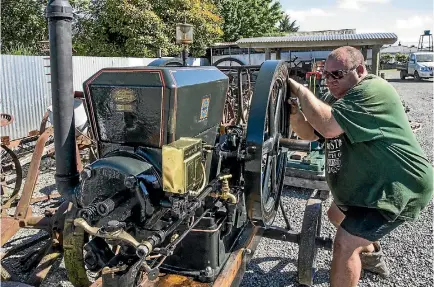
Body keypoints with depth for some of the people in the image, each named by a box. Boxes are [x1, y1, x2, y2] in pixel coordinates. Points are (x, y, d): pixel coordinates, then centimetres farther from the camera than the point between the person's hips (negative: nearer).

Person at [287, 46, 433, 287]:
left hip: (398, 188, -11)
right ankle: (372, 258, 51)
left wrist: (300, 90, -25)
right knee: (337, 215, 28)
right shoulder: (339, 98, 9)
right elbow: (309, 133, 8)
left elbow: (328, 126, -35)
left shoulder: (372, 91, -23)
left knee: (345, 243, -18)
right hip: (369, 183, 11)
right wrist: (294, 114, -13)